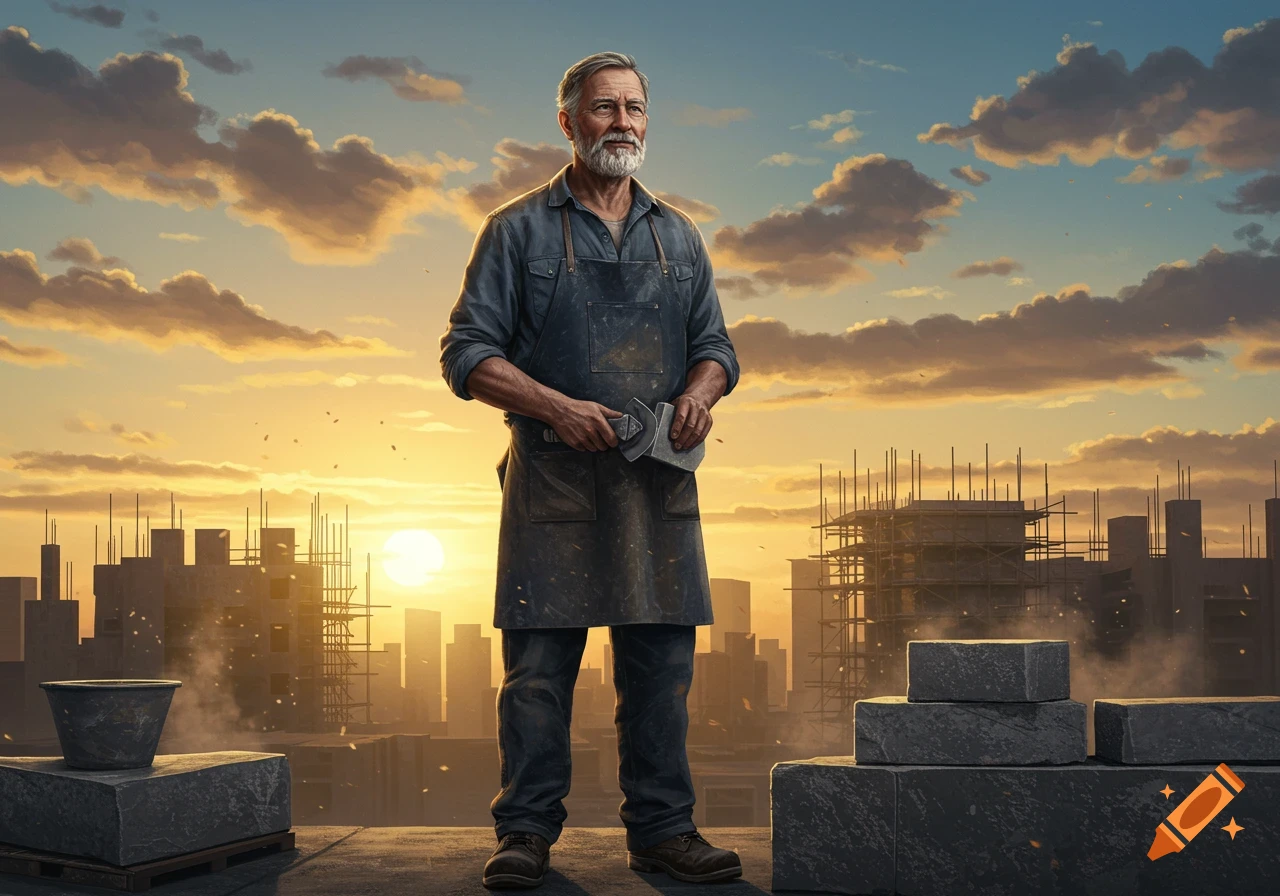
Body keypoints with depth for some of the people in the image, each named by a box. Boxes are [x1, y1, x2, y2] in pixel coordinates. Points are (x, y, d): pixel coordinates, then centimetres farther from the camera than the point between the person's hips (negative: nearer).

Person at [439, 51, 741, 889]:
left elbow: (715, 344, 20)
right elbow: (468, 353, 1)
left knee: (663, 659, 4)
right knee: (540, 660, -3)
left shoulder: (679, 236, 18)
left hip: (659, 476, 3)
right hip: (553, 475, -3)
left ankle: (662, 828, 13)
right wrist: (555, 407, -14)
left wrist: (700, 392, -4)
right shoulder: (519, 229, 6)